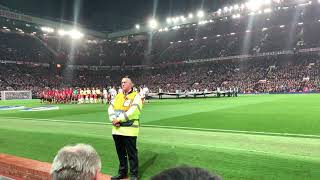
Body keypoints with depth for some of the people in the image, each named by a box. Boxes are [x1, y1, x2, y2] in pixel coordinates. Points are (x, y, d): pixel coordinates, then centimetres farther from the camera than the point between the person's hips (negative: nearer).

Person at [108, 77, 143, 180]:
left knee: (131, 154, 3)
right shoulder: (118, 96, 16)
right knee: (121, 153, 17)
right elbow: (111, 108, 8)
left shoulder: (136, 96, -5)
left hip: (129, 130, -6)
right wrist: (113, 119, -11)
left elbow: (133, 111, -18)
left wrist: (119, 119, -18)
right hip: (117, 130, 6)